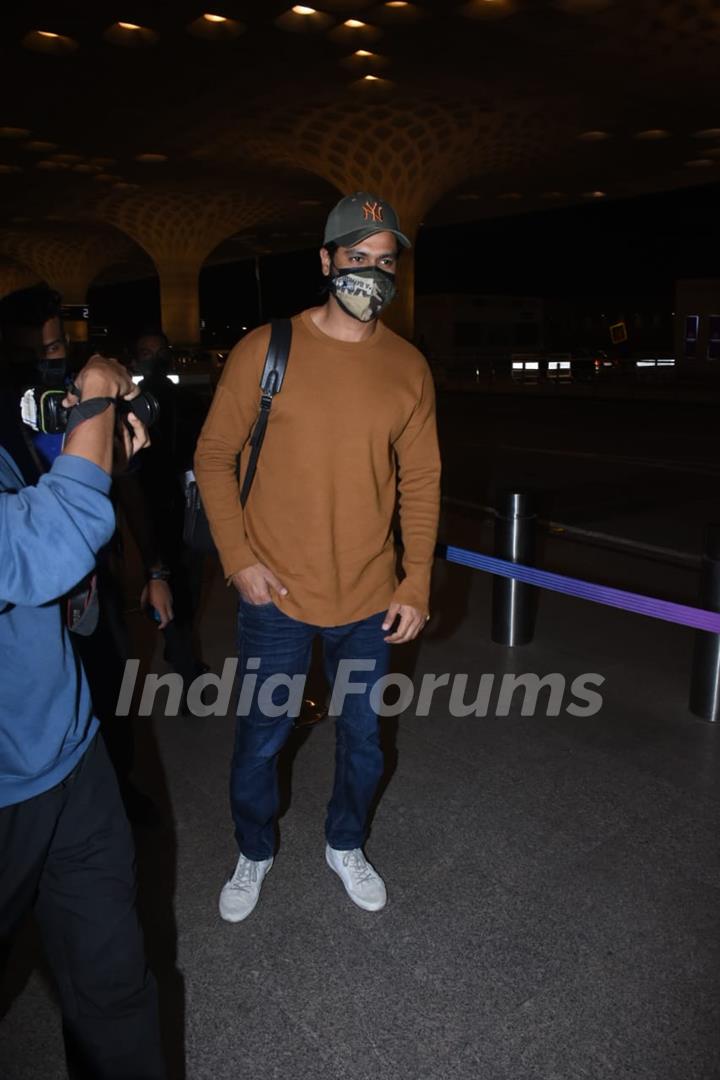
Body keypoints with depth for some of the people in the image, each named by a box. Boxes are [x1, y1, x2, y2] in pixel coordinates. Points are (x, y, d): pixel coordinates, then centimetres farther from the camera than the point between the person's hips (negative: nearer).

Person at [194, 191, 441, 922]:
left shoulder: (408, 368, 0)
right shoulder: (264, 350, -7)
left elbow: (420, 483, 4)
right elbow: (214, 458, -2)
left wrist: (416, 585, -1)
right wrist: (238, 559, -10)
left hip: (371, 601, 2)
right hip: (276, 596, -2)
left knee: (362, 740, 18)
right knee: (259, 743, 13)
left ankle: (345, 845, 45)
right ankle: (254, 854, 41)